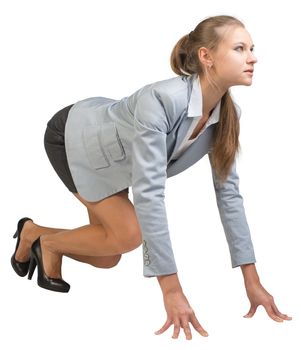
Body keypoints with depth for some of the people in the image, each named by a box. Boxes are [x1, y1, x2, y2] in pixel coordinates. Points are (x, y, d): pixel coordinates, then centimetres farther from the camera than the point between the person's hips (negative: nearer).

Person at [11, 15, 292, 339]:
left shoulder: (228, 114, -20)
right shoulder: (161, 99, -42)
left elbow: (228, 190, -14)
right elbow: (148, 192, -45)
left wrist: (252, 280, -17)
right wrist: (172, 290, -45)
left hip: (108, 155, 7)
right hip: (72, 136, -7)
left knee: (107, 257, 10)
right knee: (128, 233, -19)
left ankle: (33, 233, 36)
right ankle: (46, 241, 9)